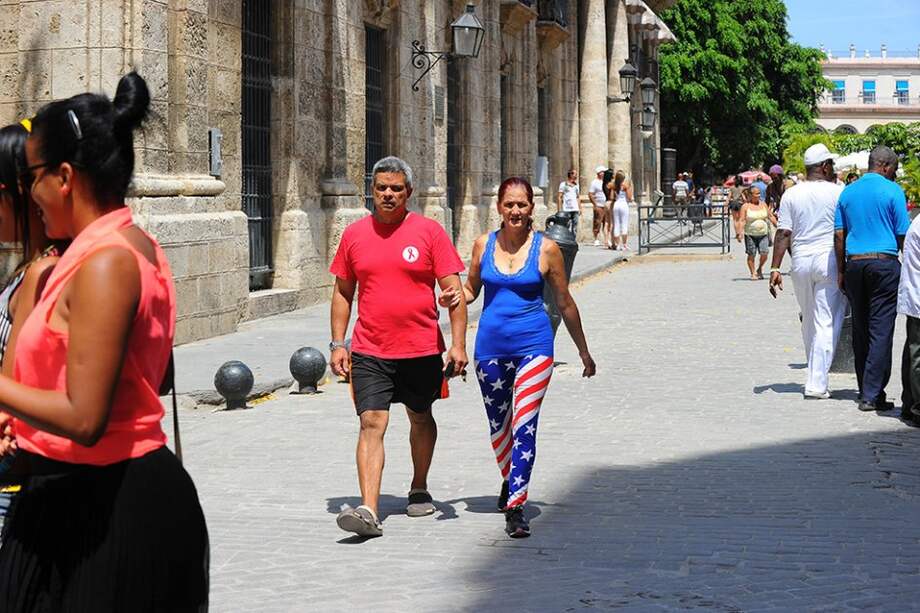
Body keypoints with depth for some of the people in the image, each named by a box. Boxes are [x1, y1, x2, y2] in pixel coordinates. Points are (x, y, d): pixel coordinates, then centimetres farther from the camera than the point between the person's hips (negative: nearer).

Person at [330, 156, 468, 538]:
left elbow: (453, 290, -3)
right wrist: (338, 343, 6)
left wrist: (458, 344, -10)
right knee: (371, 423, -11)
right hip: (369, 351, 0)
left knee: (420, 419, 17)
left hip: (422, 348, 0)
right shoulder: (354, 235, 4)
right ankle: (369, 511, -18)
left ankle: (419, 490, 38)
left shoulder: (429, 231, -3)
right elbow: (343, 292, 13)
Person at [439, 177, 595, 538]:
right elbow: (471, 289, 16)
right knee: (498, 424, 16)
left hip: (533, 346, -3)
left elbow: (564, 303, 5)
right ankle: (510, 480, 42)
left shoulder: (546, 249, -4)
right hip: (491, 346, 3)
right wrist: (456, 298, -9)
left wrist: (583, 352, 11)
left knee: (524, 426, -13)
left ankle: (515, 506, -13)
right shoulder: (484, 245, 3)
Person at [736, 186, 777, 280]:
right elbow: (741, 220, -8)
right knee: (751, 255, -1)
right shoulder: (745, 206, -3)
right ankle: (753, 273, 11)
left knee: (764, 253, -8)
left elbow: (771, 217, 16)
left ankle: (760, 268, 17)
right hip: (750, 234, -3)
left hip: (763, 234, 3)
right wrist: (739, 233, -19)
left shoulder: (763, 204, 9)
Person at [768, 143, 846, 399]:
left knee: (809, 320, 18)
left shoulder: (791, 194, 4)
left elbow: (783, 233, -1)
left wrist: (775, 268, 0)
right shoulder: (838, 193, -4)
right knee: (826, 324, -2)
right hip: (830, 261, -4)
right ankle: (816, 383, -8)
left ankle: (816, 375, 29)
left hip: (800, 262, 4)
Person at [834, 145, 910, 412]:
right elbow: (903, 235, -5)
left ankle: (866, 391, 17)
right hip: (884, 262, -5)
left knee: (860, 330, 12)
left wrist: (841, 271, 11)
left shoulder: (848, 192, 10)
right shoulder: (892, 191, -4)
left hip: (854, 264, 5)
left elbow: (839, 234, 8)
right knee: (881, 331, -4)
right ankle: (872, 395, -8)